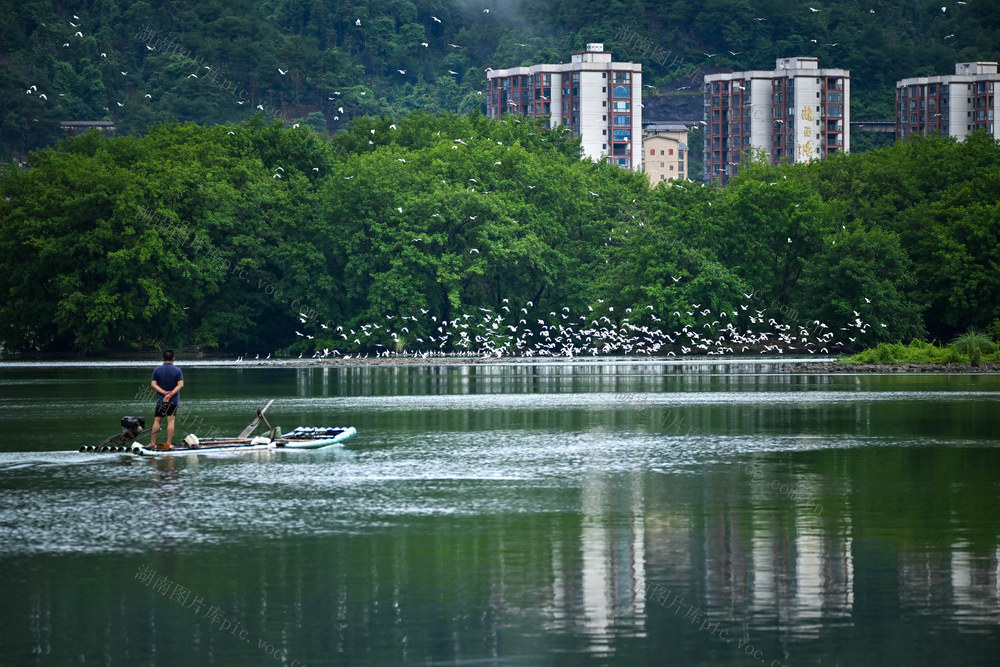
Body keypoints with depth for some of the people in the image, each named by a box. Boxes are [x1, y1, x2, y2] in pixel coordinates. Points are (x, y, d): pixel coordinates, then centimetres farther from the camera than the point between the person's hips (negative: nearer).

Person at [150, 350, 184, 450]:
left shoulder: (157, 370, 1)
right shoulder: (177, 370, -3)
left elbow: (153, 384, -6)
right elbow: (181, 384, -12)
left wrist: (164, 392, -12)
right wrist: (171, 394, -17)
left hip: (160, 399, 1)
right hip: (173, 400, -1)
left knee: (157, 420, 7)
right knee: (171, 420, 1)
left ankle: (152, 443, 5)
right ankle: (169, 443, -1)